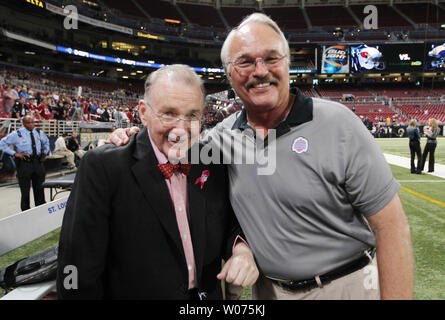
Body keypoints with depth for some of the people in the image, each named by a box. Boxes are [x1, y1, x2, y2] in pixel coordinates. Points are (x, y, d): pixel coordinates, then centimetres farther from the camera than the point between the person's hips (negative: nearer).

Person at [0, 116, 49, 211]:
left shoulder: (39, 132, 7)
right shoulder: (17, 134, -6)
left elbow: (46, 142, 28)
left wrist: (45, 152, 13)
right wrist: (15, 153, -11)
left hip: (38, 162, 4)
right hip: (24, 163, -4)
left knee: (39, 188, 11)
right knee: (25, 190, 2)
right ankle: (25, 210, 12)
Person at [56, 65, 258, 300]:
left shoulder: (213, 162, -7)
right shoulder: (103, 167, -21)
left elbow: (231, 222, 2)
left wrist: (241, 247, -17)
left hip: (208, 293, 4)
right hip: (133, 293, -3)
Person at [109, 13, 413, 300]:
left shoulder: (337, 123, -17)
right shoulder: (224, 135, -3)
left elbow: (391, 225, -16)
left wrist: (395, 296, -19)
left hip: (346, 285, -3)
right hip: (267, 287, 4)